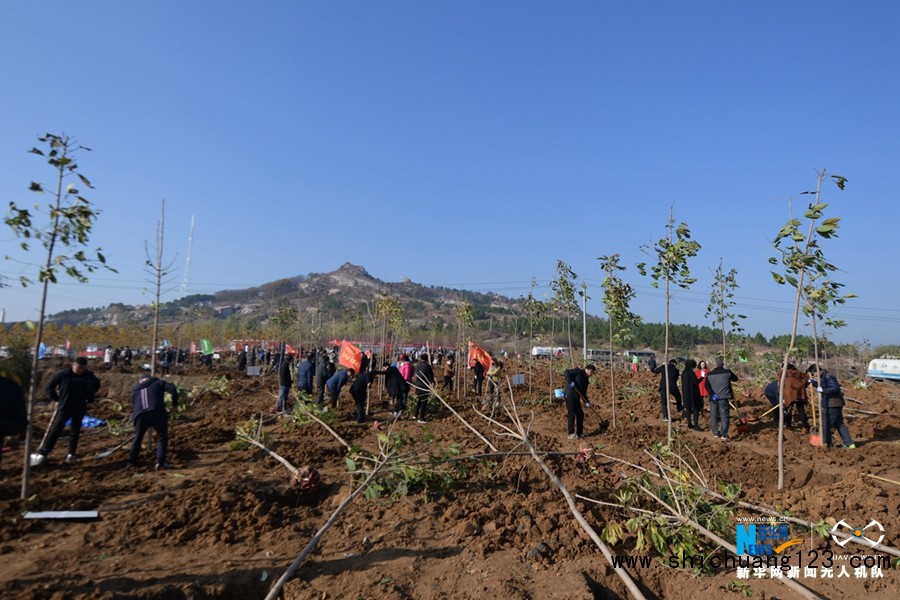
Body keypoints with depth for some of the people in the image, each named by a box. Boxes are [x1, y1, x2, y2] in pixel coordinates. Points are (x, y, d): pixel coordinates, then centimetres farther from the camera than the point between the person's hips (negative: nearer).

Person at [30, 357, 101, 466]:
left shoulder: (89, 376, -5)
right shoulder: (63, 374, -13)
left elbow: (97, 384, 15)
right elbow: (50, 385, 0)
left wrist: (90, 398, 8)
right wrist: (56, 399, -2)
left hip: (80, 408, 2)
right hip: (64, 407, -2)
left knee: (75, 431, 8)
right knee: (55, 430, -7)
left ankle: (71, 454, 16)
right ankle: (42, 453, -4)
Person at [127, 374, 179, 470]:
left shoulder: (135, 388, 28)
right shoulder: (158, 382, 16)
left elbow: (133, 405, 29)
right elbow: (172, 388, -2)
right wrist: (175, 404, 6)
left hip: (140, 415, 4)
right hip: (157, 413, -3)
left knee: (137, 438, 23)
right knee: (162, 438, 4)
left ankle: (132, 461, 31)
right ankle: (160, 463, -5)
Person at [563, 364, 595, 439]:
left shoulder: (586, 379, 18)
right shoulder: (578, 372, -5)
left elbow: (583, 392, 18)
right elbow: (566, 373, -17)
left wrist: (587, 401, 4)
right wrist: (570, 382, -28)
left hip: (576, 398, 9)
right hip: (569, 396, -9)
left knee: (580, 414, 10)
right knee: (571, 414, -8)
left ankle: (579, 433, 21)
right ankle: (571, 434, -2)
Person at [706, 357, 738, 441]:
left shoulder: (709, 374, 2)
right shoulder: (727, 372, -4)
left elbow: (707, 386, -5)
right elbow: (735, 379, 14)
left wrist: (712, 394, -8)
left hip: (713, 398, 3)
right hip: (723, 398, -2)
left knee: (714, 416, 12)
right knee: (724, 416, 0)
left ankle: (716, 433, 18)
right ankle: (724, 435, -4)